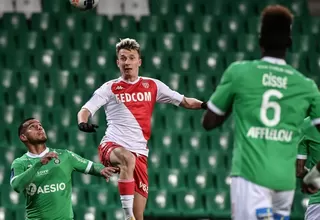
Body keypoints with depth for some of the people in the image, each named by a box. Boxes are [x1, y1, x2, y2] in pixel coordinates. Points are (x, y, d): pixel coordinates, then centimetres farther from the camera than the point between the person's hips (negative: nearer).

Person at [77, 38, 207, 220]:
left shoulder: (153, 86, 13)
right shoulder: (110, 88, 5)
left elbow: (184, 101, 15)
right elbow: (85, 110, -2)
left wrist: (204, 104, -3)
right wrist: (83, 122, -25)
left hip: (139, 152, 3)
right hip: (112, 146, -3)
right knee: (128, 159, -41)